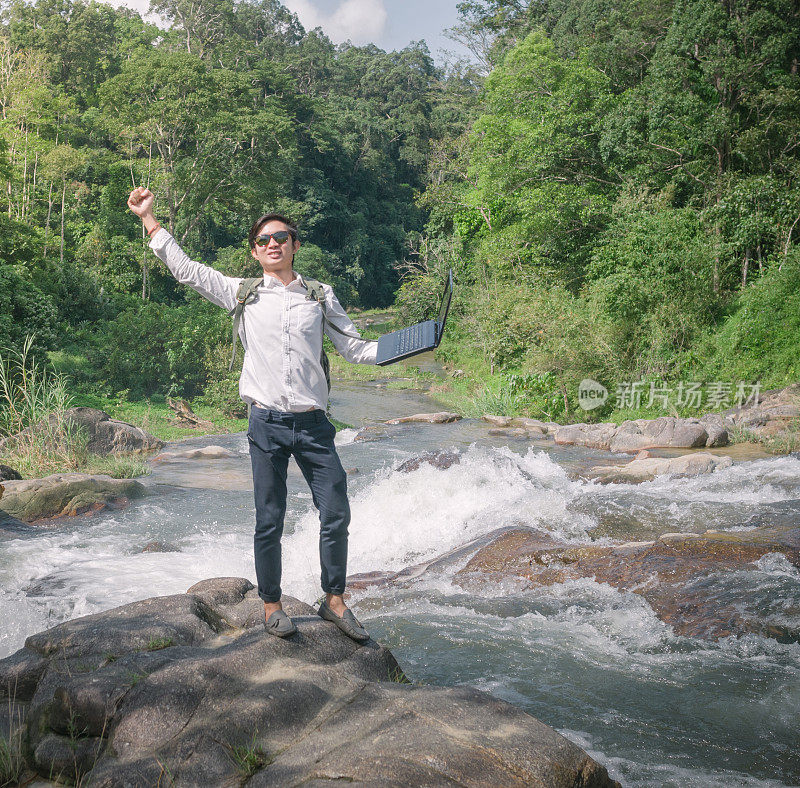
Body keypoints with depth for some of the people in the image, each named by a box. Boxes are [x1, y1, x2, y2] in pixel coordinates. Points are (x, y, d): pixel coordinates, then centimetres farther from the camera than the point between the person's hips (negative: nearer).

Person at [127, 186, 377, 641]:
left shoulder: (321, 296, 10)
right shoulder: (242, 293, 7)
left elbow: (354, 348, 13)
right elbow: (185, 269, 9)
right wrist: (148, 218, 9)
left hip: (313, 424, 1)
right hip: (267, 424, -1)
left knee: (336, 516, 1)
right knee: (270, 522, 4)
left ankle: (334, 600, 18)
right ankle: (272, 605, 20)